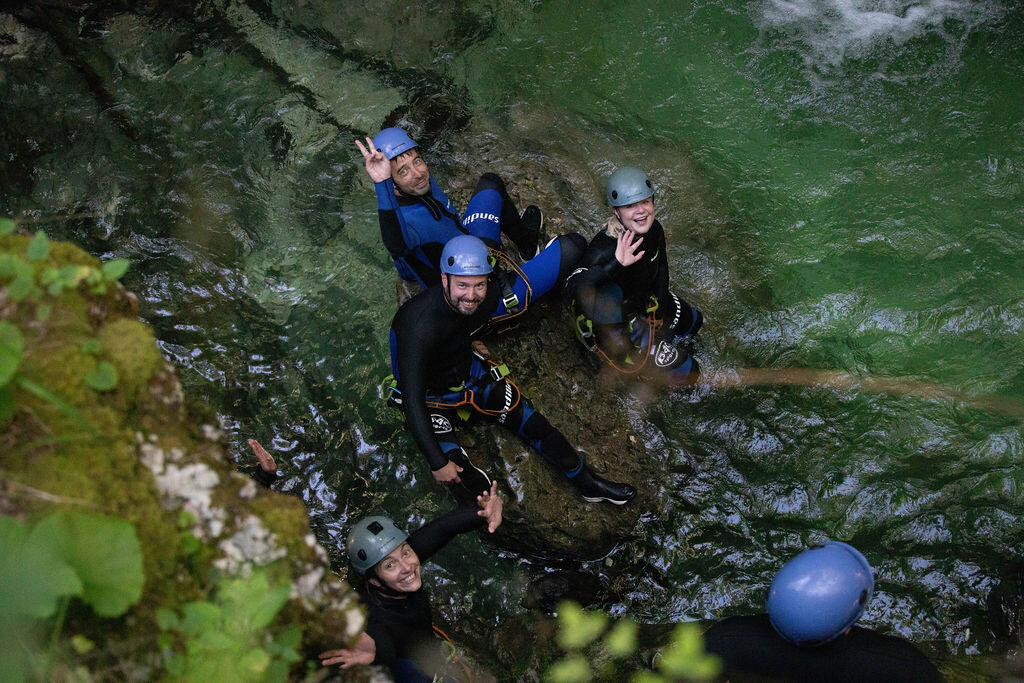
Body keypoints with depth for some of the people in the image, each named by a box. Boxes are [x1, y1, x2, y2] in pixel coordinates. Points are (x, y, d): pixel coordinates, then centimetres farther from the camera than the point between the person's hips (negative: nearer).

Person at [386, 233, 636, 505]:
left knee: (529, 421, -2)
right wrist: (438, 463, -36)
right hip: (429, 395, -5)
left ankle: (587, 483, 9)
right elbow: (412, 399, -35)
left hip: (468, 373, 5)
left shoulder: (486, 300, -15)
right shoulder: (421, 326, -37)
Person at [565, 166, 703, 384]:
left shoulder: (654, 229, -16)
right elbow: (572, 290, -54)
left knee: (693, 321, 25)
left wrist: (661, 310, 5)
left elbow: (661, 267, 6)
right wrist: (616, 264, -62)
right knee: (686, 372, -1)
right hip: (612, 325, -7)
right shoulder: (604, 248, -38)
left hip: (643, 302, 8)